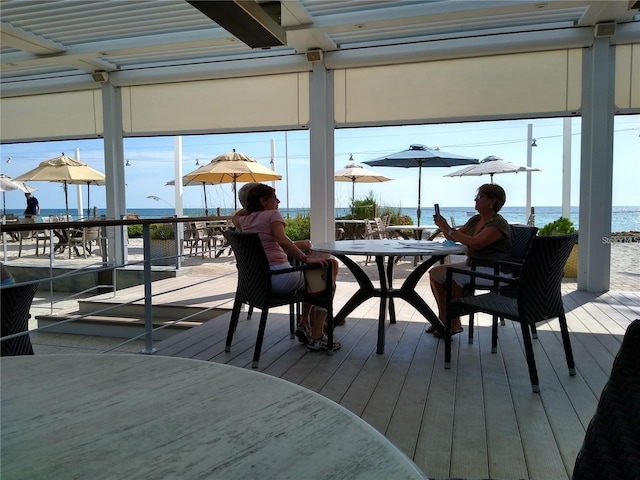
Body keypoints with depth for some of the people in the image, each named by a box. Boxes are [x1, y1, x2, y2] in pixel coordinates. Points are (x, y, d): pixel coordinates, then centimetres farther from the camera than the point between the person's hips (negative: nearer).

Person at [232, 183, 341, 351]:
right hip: (279, 278, -9)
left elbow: (235, 217, 42)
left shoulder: (244, 220, 15)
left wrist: (249, 205, 33)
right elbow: (282, 240, -24)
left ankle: (305, 325, 30)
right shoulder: (272, 214, -5)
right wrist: (306, 259, -25)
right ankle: (316, 338, 4)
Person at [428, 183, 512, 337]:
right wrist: (443, 227, -7)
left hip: (494, 271, -9)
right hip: (473, 265, 9)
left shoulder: (497, 224, -16)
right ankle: (443, 318, 3)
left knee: (455, 276, -27)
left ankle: (454, 323, -11)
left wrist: (448, 229, -26)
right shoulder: (475, 220, 12)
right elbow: (454, 237, 13)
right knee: (435, 272, -2)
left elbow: (475, 243, -30)